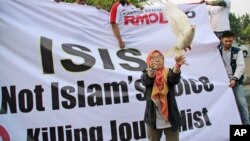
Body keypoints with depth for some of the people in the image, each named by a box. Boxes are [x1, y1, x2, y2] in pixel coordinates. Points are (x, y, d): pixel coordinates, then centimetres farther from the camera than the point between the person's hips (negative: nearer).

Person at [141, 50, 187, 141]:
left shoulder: (168, 73, 1)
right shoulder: (146, 74, 1)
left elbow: (175, 77, -22)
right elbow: (147, 80, -22)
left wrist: (178, 65, -44)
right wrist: (152, 69, -45)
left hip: (171, 118, 0)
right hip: (154, 119, 0)